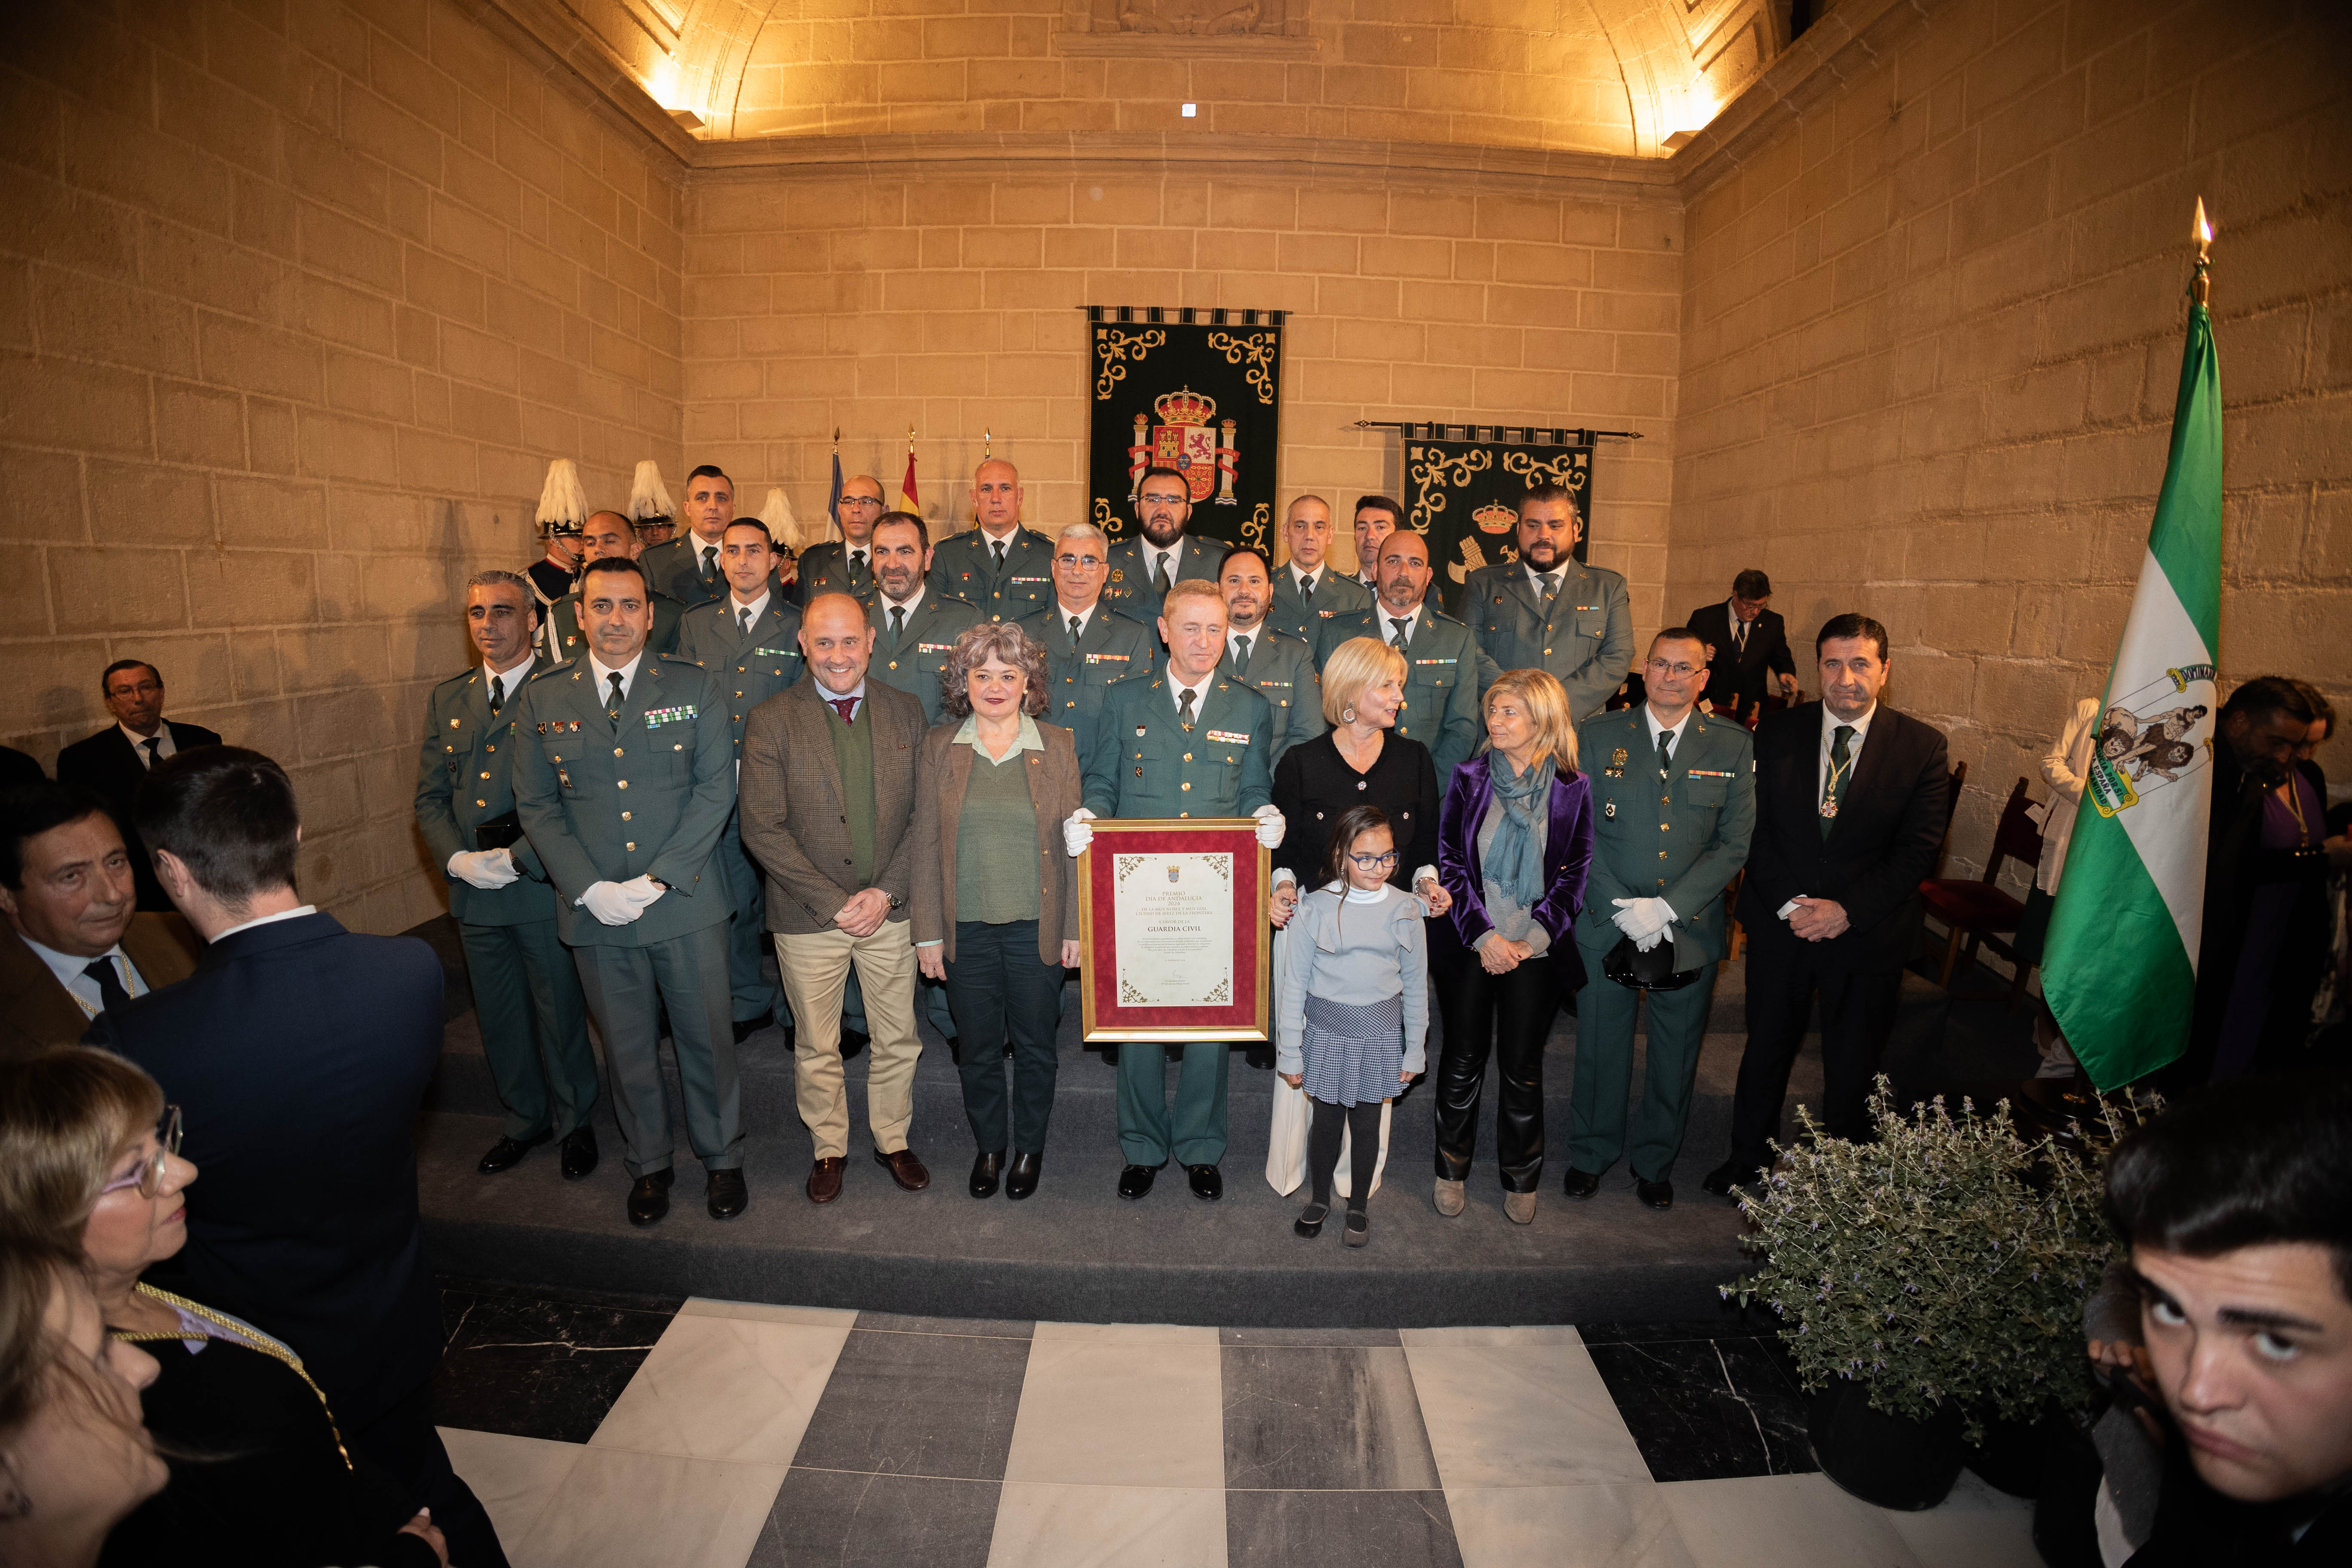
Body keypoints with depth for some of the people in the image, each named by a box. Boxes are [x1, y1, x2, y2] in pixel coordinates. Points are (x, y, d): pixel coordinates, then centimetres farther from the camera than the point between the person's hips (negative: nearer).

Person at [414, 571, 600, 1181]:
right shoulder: (447, 699, 11)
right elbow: (430, 797, 11)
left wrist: (517, 858, -18)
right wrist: (457, 859, -5)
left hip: (543, 884, -5)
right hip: (472, 886, 5)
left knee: (559, 1012, 7)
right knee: (498, 1016, 17)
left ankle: (574, 1123, 27)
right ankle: (524, 1118, 36)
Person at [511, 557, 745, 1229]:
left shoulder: (694, 686, -1)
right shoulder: (543, 697, 3)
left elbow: (716, 789, -6)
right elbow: (536, 806, 3)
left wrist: (658, 878, -14)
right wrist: (590, 888, -10)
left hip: (687, 902, -1)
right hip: (594, 911, 1)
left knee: (708, 1039, 9)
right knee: (627, 1049, 15)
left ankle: (722, 1158, 31)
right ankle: (647, 1165, 35)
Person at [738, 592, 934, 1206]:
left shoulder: (906, 713, 0)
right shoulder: (770, 722, -8)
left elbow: (924, 815, 0)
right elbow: (761, 828, -11)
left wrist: (886, 891, -11)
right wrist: (834, 901, -14)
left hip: (892, 909, 2)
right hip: (808, 915, -2)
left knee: (898, 1040, 14)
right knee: (816, 1047, 14)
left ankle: (893, 1140, 36)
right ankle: (829, 1147, 36)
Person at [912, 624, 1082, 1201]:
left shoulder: (1057, 746, 0)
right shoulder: (939, 747, 1)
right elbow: (926, 844, 1)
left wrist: (1075, 927, -2)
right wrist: (928, 932, -2)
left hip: (1037, 930, 0)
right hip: (966, 930, 1)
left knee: (1036, 1047, 11)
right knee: (978, 1047, 13)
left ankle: (1030, 1148, 33)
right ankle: (989, 1146, 35)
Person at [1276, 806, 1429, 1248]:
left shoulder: (1405, 909, -4)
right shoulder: (1316, 908, -10)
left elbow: (1416, 984, 4)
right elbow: (1294, 984, -4)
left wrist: (1415, 1049, 7)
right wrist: (1290, 1053, -2)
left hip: (1380, 1033, 1)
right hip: (1326, 1030, -1)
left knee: (1367, 1124, 10)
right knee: (1326, 1121, 10)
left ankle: (1358, 1206, 32)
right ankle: (1319, 1199, 34)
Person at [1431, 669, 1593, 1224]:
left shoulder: (1573, 789, -2)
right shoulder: (1469, 778, 0)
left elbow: (1574, 874, 0)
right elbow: (1449, 861, -1)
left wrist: (1533, 938, -11)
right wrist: (1483, 935, -10)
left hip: (1535, 950, 0)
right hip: (1471, 946, 1)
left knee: (1522, 1066, 7)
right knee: (1464, 1059, 9)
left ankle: (1521, 1179, 26)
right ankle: (1452, 1170, 26)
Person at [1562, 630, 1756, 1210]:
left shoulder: (1734, 747, 0)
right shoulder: (1598, 736, -1)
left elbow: (1736, 844, -5)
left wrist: (1665, 907, -15)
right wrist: (1623, 909, -14)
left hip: (1692, 928, 1)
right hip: (1607, 925, 0)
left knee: (1675, 1055, 15)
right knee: (1601, 1047, 13)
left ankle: (1655, 1161, 37)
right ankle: (1592, 1153, 36)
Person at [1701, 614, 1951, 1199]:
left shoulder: (1923, 746, -6)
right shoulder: (1777, 733, -2)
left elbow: (1919, 847, -9)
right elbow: (1756, 828, -3)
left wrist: (1847, 910, -17)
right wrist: (1787, 904, -14)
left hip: (1868, 929, -1)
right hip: (1780, 921, 1)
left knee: (1853, 1063, 13)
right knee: (1766, 1046, 16)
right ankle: (1748, 1159, 35)